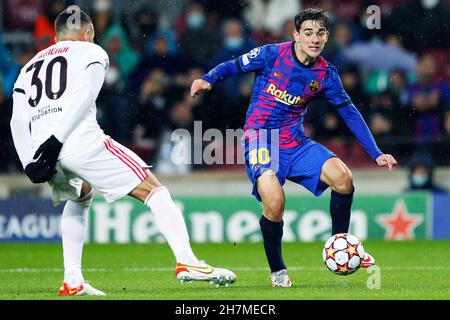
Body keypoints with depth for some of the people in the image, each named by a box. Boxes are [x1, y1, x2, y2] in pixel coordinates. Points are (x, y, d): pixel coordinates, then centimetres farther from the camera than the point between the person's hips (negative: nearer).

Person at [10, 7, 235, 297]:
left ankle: (72, 280, 22)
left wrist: (30, 164, 7)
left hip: (43, 151, 6)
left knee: (79, 197, 35)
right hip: (81, 142, -6)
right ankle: (187, 262, -14)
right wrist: (56, 140, -13)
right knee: (153, 190, 3)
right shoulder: (91, 53, 15)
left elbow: (18, 121, 15)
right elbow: (83, 98, -5)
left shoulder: (31, 66, 30)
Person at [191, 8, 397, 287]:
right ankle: (278, 271, -4)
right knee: (274, 201, -28)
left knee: (342, 177, -20)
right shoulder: (272, 54, -8)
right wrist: (208, 79, -20)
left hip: (297, 144, 4)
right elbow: (232, 66, 1)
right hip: (261, 141, -4)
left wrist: (376, 154, 5)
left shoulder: (326, 73, 2)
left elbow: (350, 112, 8)